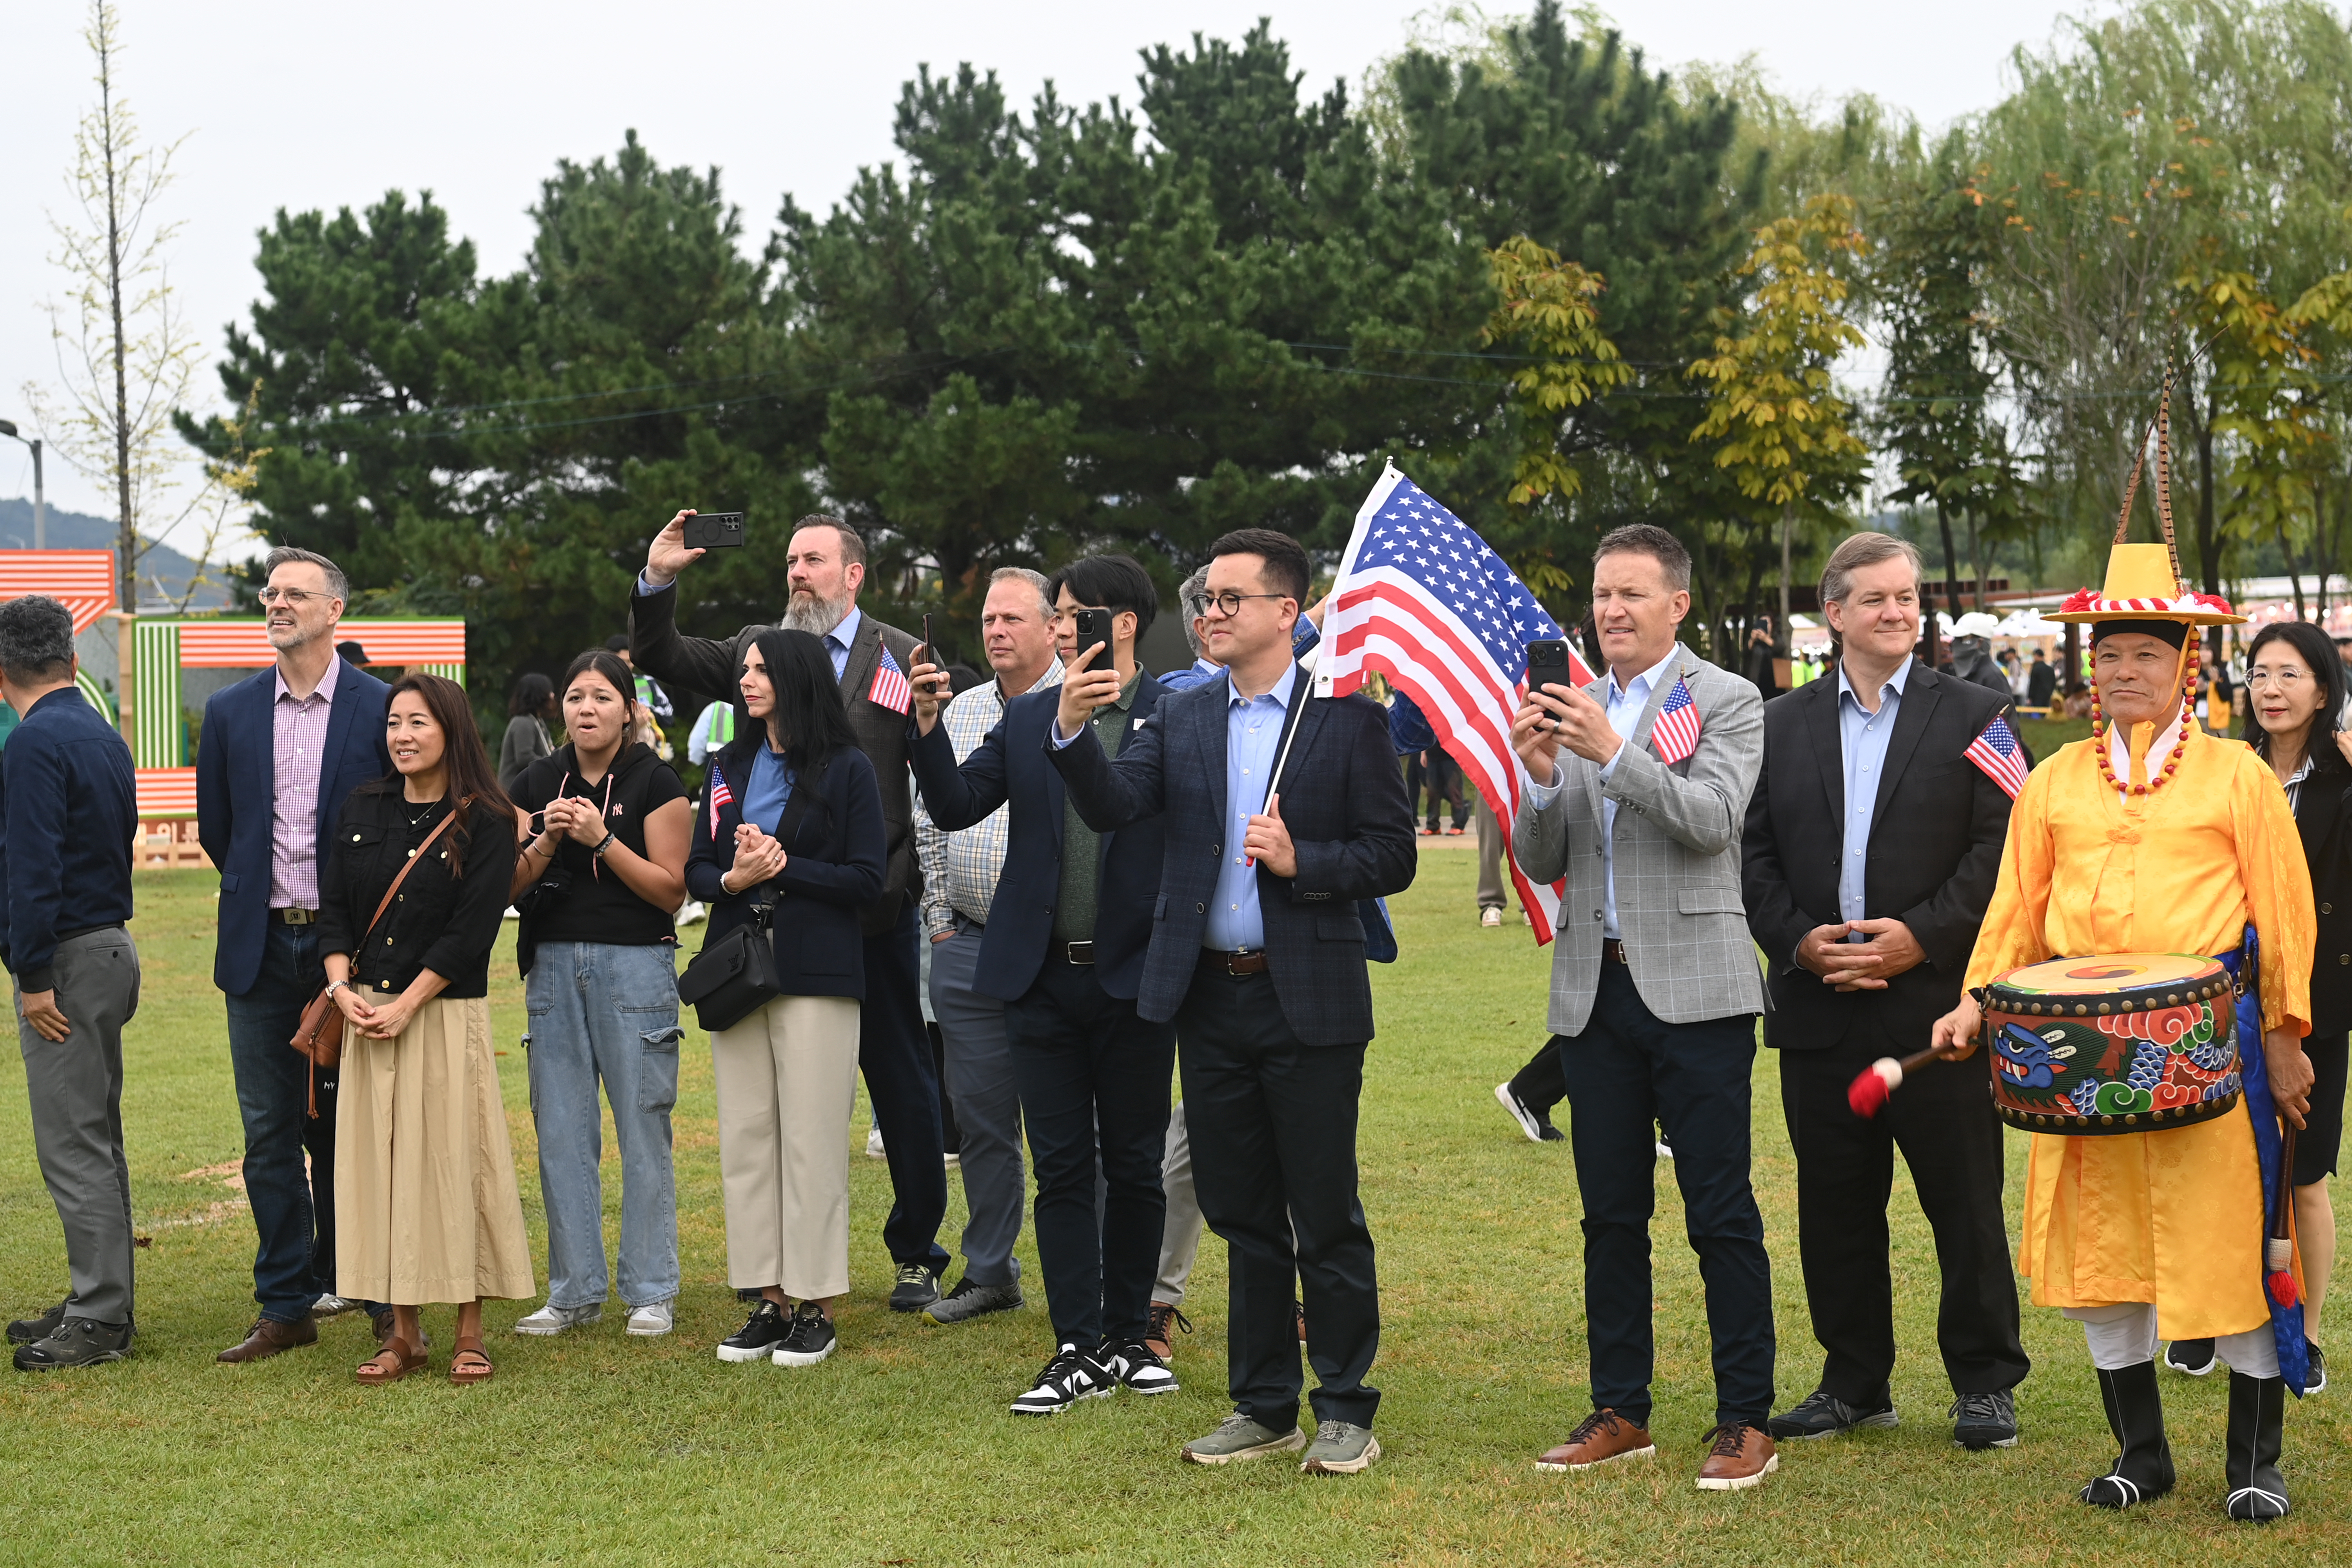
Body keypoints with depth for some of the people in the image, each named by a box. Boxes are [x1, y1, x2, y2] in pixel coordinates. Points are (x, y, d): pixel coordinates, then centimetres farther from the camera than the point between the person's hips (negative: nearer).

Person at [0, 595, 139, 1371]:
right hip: (110, 945, 10)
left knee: (74, 1145, -6)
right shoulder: (104, 737, 13)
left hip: (67, 958, -9)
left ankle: (101, 1321, -4)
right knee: (95, 1139, 15)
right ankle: (97, 1302, 23)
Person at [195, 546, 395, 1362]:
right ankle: (286, 1305, 14)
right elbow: (215, 829, 15)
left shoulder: (382, 708, -3)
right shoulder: (230, 712, 7)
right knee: (271, 1135, 6)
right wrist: (265, 893, 12)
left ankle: (387, 1301, 12)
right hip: (262, 950, 3)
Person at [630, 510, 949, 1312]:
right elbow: (662, 658, 4)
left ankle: (917, 1254, 16)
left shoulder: (904, 658, 2)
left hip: (875, 908, -3)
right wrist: (657, 581, -8)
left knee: (901, 1080, 5)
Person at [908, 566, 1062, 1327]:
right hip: (966, 949, 5)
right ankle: (989, 1272, 22)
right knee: (980, 1117, 11)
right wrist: (940, 918, 12)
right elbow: (930, 821, 19)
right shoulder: (959, 713, 14)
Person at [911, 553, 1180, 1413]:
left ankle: (1129, 1338, 22)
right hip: (1043, 978, 3)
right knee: (1062, 1168, 5)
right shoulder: (1027, 718, 8)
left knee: (1134, 1165, 9)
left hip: (1134, 978, -3)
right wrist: (929, 727, -10)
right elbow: (956, 806, 2)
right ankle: (1078, 1349, 10)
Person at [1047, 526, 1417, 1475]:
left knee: (1326, 1216, 1)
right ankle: (1264, 1406, 21)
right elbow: (1112, 807, -7)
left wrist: (1300, 861, -18)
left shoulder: (1350, 718, -2)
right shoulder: (1181, 720, 9)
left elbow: (1392, 859, -4)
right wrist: (1073, 732, -23)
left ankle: (1345, 1412, 13)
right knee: (1243, 1216, 11)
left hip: (1309, 1003, -4)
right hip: (1210, 998, 4)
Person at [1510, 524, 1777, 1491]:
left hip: (1694, 989, -5)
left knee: (1720, 1213, -2)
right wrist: (1541, 778, -9)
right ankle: (1620, 1412, 19)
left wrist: (1613, 754, -24)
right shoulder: (1570, 711, 12)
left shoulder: (1727, 701, -1)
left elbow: (1712, 819, -16)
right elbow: (1541, 864, 9)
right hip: (1595, 989, 5)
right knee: (1611, 1214, 11)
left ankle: (1745, 1420, 5)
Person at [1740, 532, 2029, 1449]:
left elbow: (2002, 847, -4)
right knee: (1835, 1203, 9)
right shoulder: (1782, 726, 11)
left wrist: (1921, 936, -13)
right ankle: (1855, 1383, 20)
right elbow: (1753, 855, 9)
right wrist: (1800, 941, -6)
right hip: (1819, 1005, 3)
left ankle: (1985, 1382, 14)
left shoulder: (1974, 717, 3)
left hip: (1936, 997, -3)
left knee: (1965, 1200, 1)